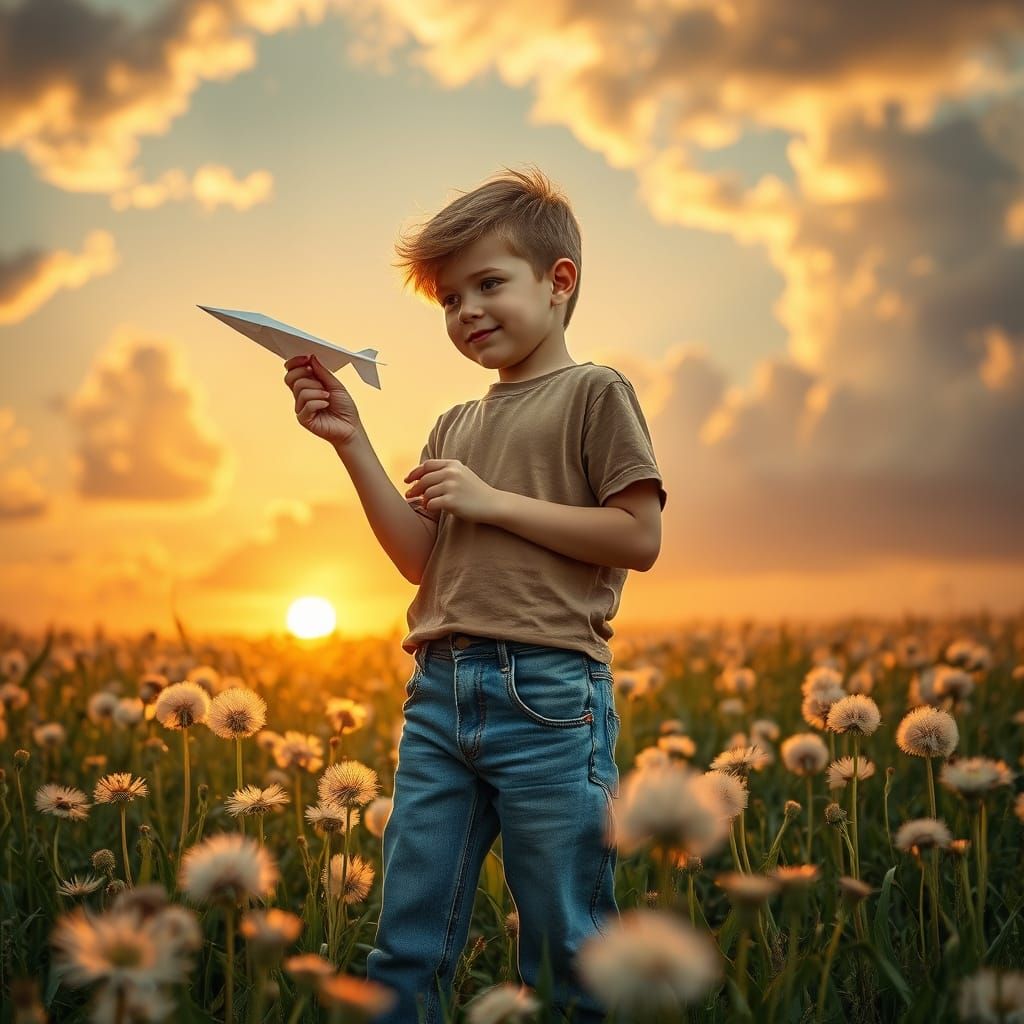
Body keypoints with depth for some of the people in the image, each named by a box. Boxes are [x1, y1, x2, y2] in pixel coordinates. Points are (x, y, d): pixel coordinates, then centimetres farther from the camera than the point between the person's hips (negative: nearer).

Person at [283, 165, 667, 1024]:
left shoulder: (594, 394, 1)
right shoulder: (457, 425, 19)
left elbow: (640, 539, -8)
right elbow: (421, 560, 14)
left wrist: (495, 502, -10)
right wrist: (350, 442, 7)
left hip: (547, 693, -6)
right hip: (440, 688, 6)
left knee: (566, 951, 3)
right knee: (407, 944, 8)